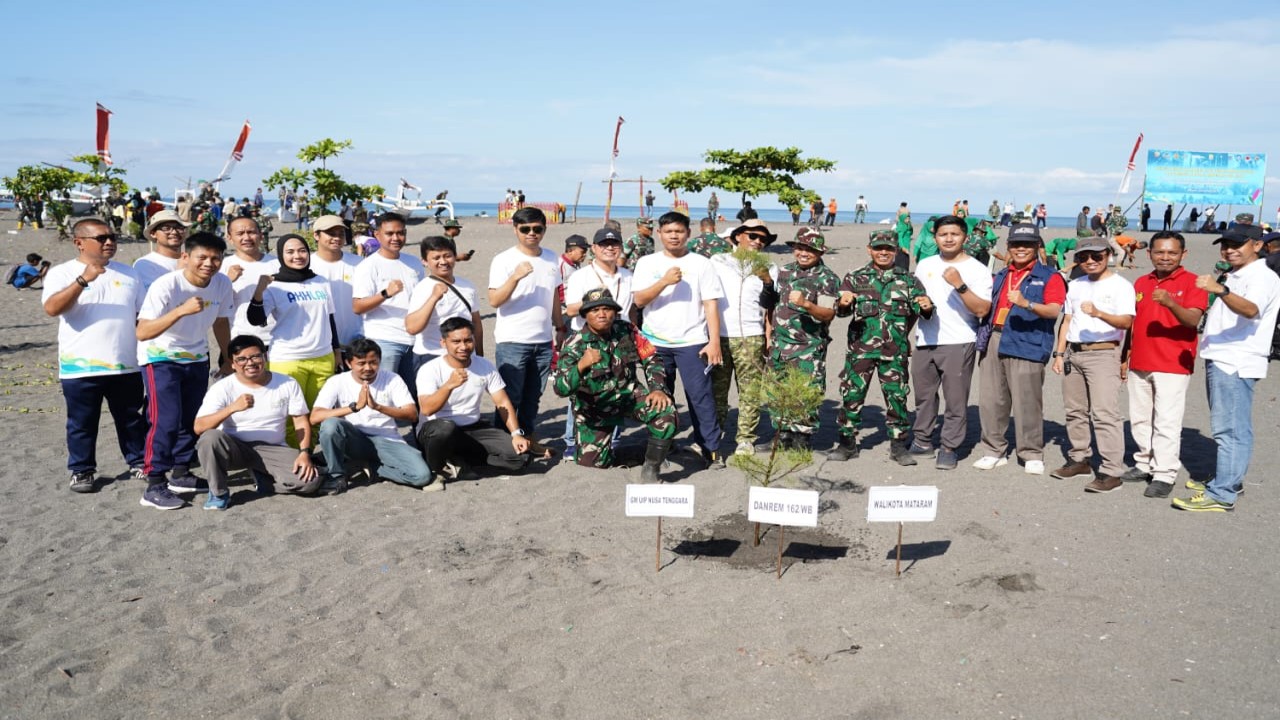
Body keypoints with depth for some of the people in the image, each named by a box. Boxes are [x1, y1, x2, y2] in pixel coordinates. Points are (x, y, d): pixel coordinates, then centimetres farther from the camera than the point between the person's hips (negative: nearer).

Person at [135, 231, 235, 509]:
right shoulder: (165, 286, -28)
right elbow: (142, 333, -35)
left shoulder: (222, 284, -12)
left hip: (196, 359, 6)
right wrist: (182, 310, -45)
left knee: (193, 418, 11)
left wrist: (227, 359, 12)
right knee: (167, 419, -15)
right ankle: (154, 486, -7)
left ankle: (181, 473, 27)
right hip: (160, 358, -6)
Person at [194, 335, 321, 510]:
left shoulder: (288, 384, -2)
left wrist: (305, 453, -15)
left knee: (310, 480, -24)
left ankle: (264, 478, 8)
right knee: (210, 437, -35)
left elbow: (301, 421, 1)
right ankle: (219, 493, -9)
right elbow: (199, 427, -19)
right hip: (234, 449, -1)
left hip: (273, 450, 1)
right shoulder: (222, 388, -9)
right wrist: (232, 408, -33)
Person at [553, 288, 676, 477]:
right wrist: (581, 365, -47)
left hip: (628, 393, 2)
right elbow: (561, 389, -30)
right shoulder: (575, 346, -20)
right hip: (594, 407, -1)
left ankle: (651, 469, -4)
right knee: (592, 461, -1)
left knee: (666, 413, -24)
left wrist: (657, 389, -18)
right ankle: (608, 436, 35)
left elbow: (651, 360, -1)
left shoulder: (626, 331, -11)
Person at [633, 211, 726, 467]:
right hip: (656, 343, 2)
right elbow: (639, 300, -4)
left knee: (701, 395, -4)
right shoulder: (647, 263, 6)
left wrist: (714, 341, -8)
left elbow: (711, 304, 0)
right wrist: (665, 281, -18)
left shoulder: (701, 263, 3)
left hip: (692, 342, -2)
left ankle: (712, 449, 2)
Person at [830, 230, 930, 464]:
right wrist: (843, 304, -28)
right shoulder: (855, 278, 5)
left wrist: (927, 307, -21)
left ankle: (899, 445, 17)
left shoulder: (907, 279, 8)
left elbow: (920, 307, 3)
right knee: (852, 394, 3)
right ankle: (847, 443, 16)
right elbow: (841, 309, -3)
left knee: (897, 396, 5)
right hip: (860, 348, 0)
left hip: (895, 351, 1)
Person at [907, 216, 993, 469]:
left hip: (959, 343, -5)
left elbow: (982, 309, -13)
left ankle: (949, 448, 6)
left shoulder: (977, 270, -3)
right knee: (923, 395, 12)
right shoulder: (924, 265, 12)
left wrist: (959, 285, -23)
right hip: (925, 341, 5)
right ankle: (922, 441, 25)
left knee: (955, 399, -4)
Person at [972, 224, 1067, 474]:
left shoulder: (1049, 277, 4)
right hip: (993, 342, 6)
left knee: (1026, 402, -5)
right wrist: (982, 336, 13)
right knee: (990, 400, 7)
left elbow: (1054, 310, -11)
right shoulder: (1000, 277, 22)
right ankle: (994, 451, 17)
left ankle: (1032, 455, 6)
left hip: (1025, 345, -6)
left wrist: (1027, 303, -27)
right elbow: (986, 306, 30)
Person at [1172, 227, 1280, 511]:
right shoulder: (1230, 276, 18)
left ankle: (1221, 495, -12)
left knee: (1230, 429, -11)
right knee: (1227, 427, 17)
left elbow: (1251, 310, -35)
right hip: (1219, 360, 10)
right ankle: (1229, 480, 27)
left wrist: (1219, 290, -48)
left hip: (1236, 364, -10)